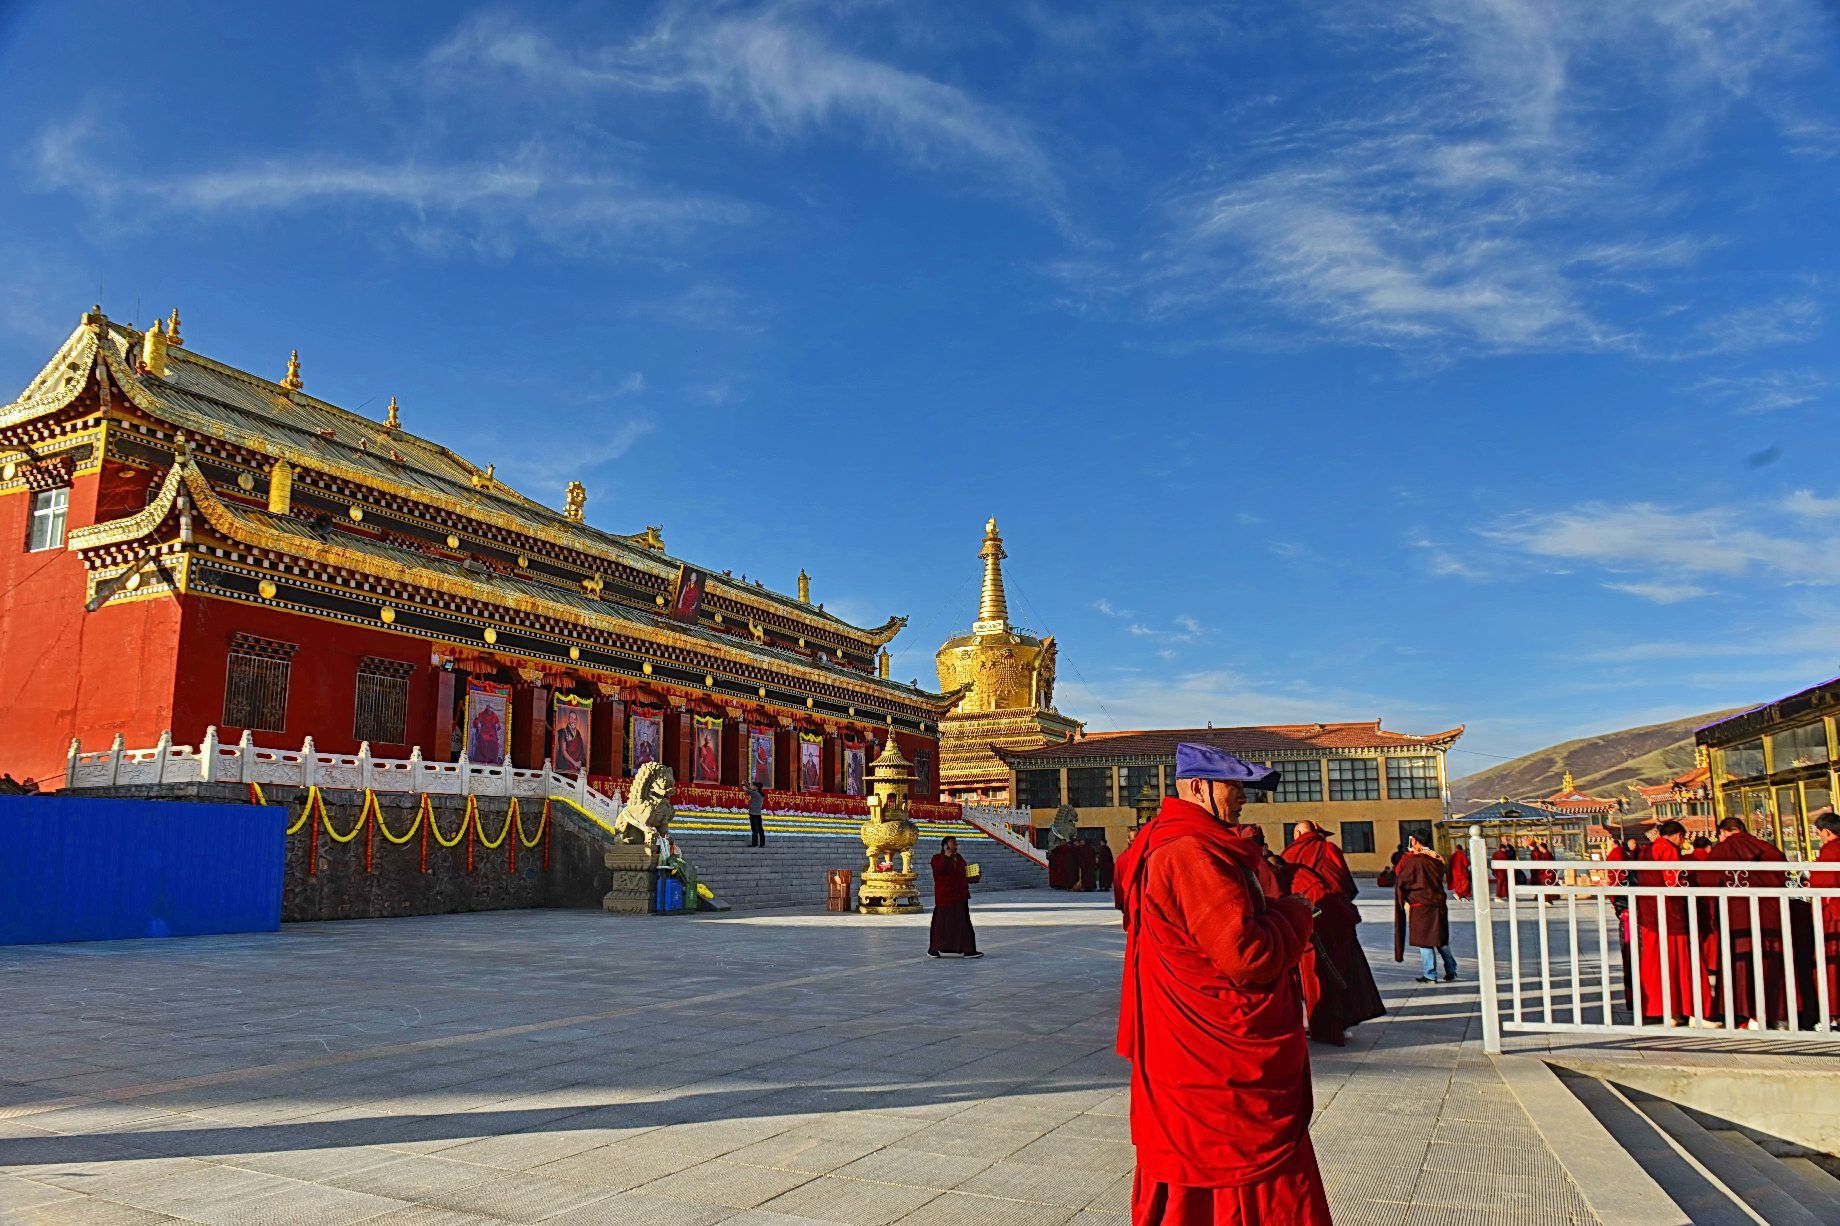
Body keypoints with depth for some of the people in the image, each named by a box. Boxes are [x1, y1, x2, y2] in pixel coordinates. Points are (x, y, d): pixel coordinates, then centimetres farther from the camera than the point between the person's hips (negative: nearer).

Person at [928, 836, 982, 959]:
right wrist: (946, 856, -24)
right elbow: (939, 870, -24)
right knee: (941, 922, -1)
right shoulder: (937, 858, -4)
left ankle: (968, 950, 6)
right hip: (944, 896, -6)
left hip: (960, 896, 6)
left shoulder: (959, 858, 15)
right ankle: (933, 949, 11)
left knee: (963, 922, 5)